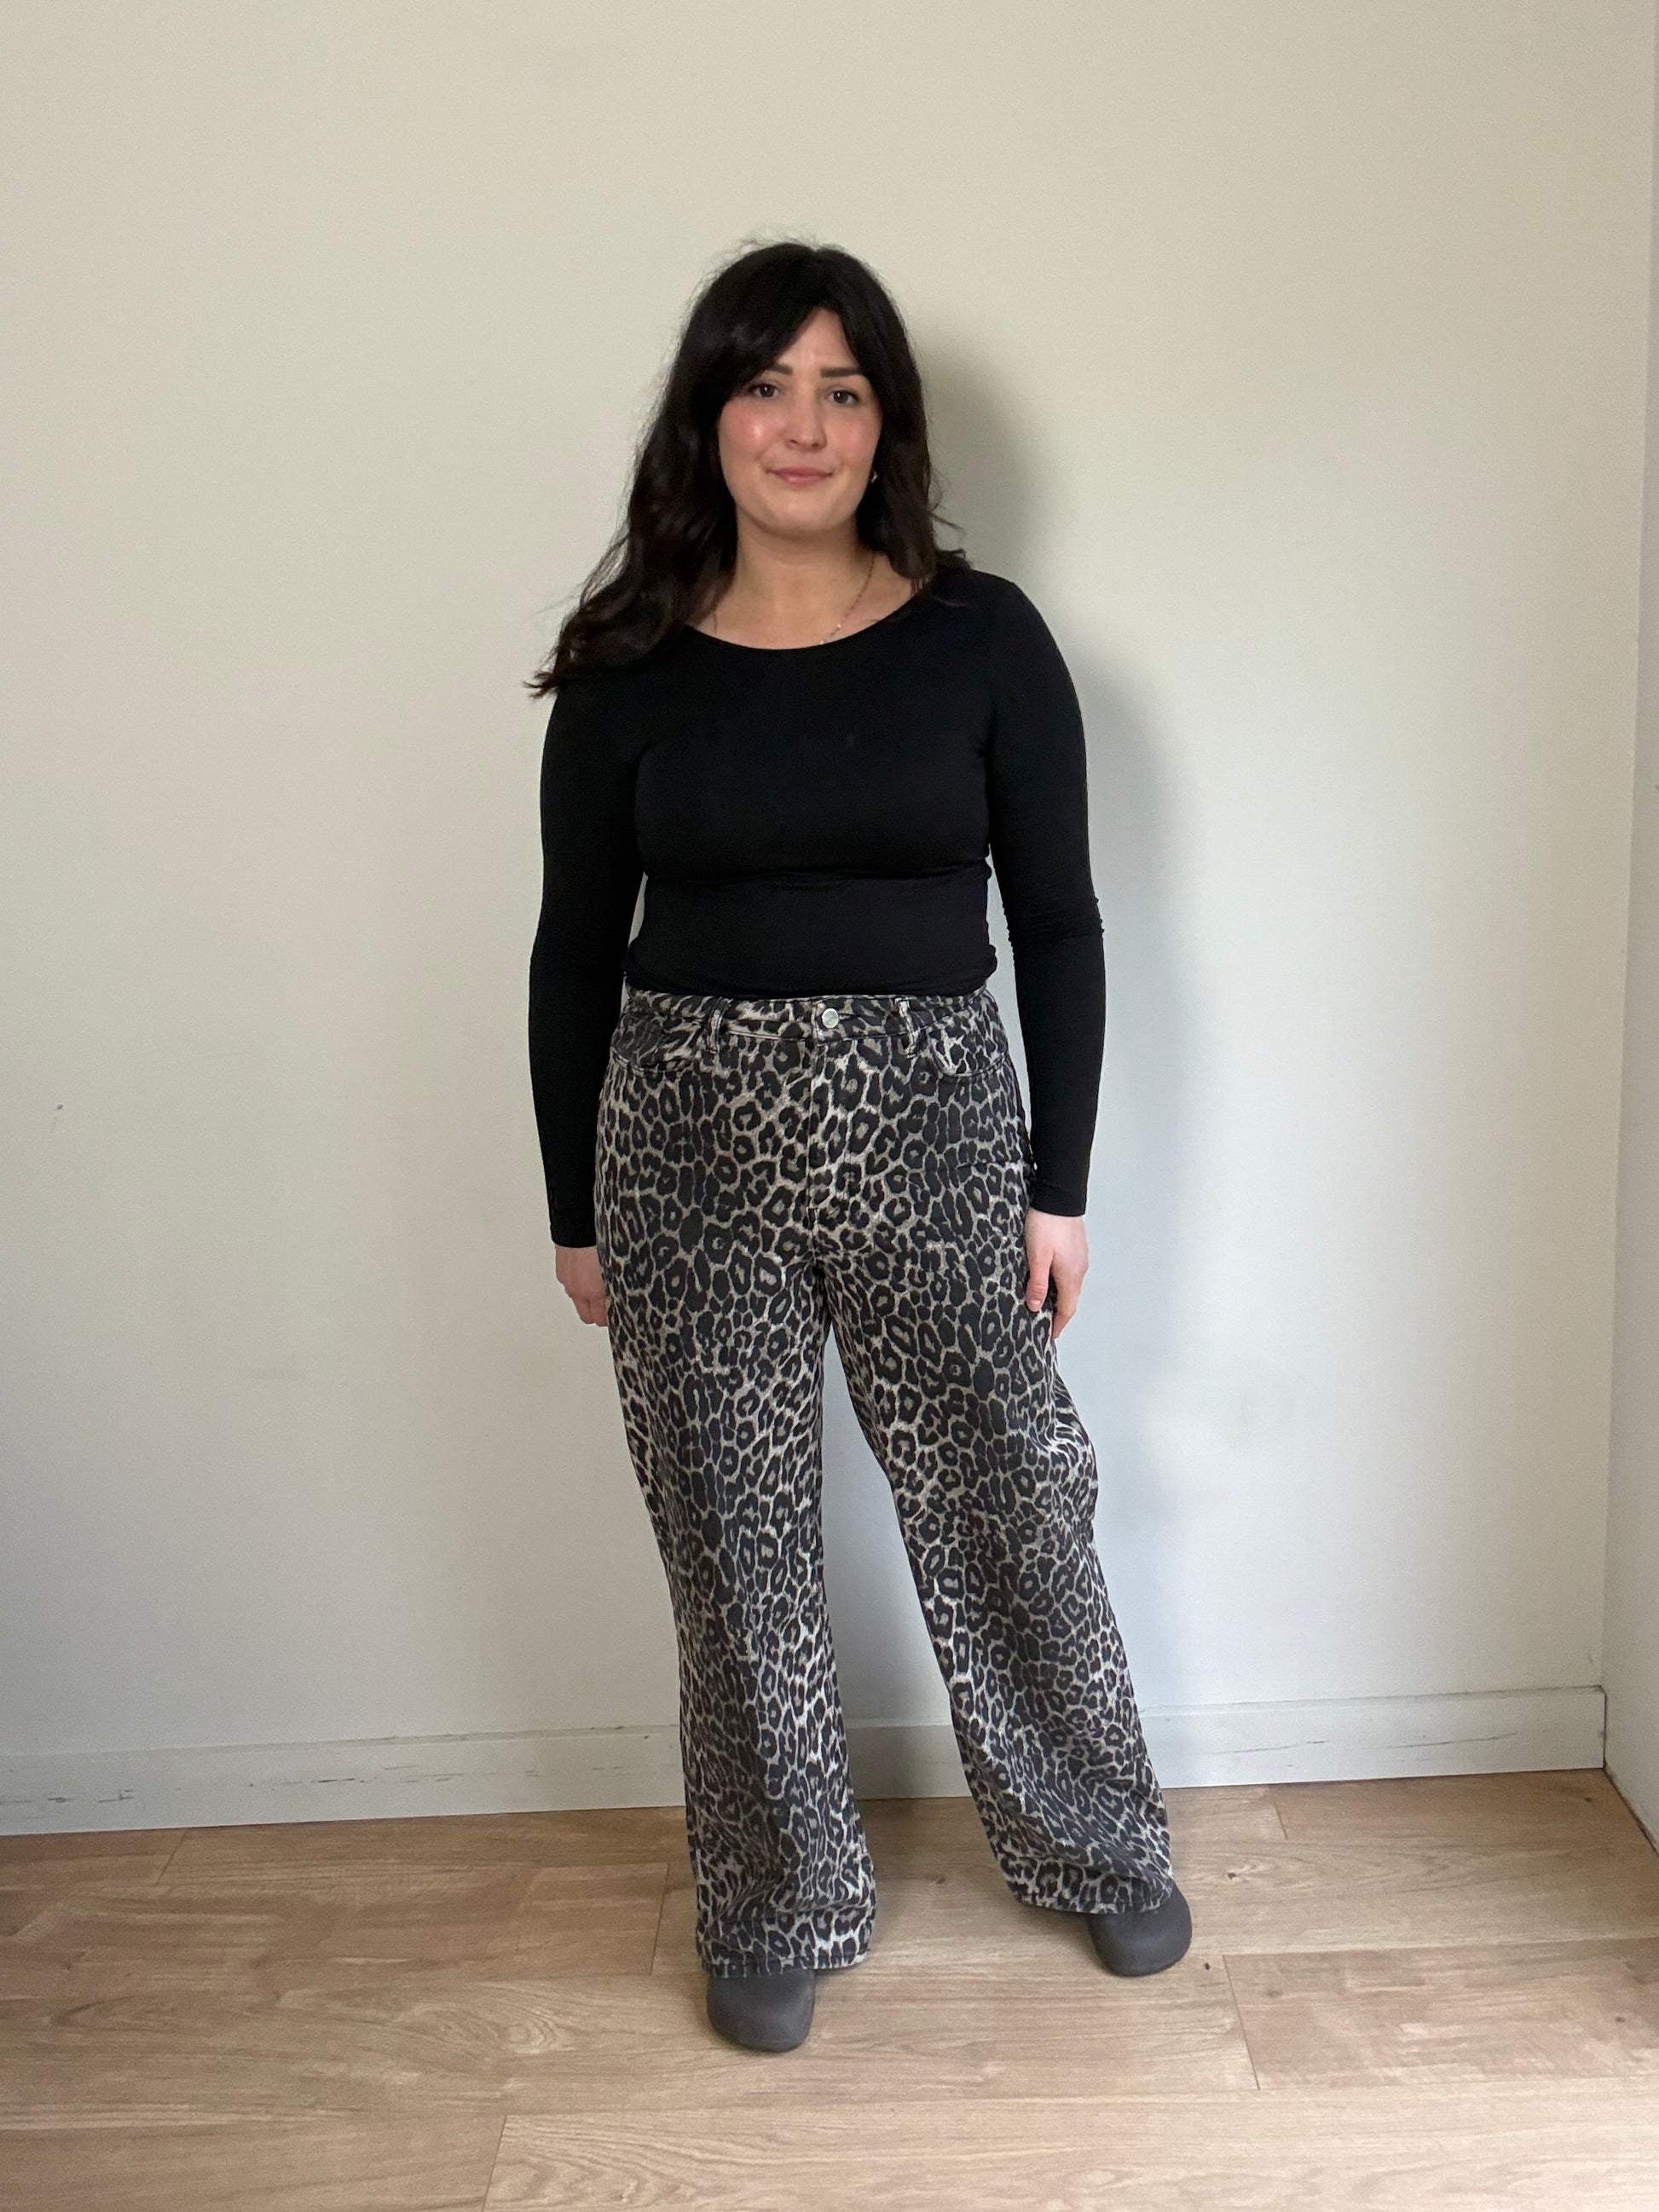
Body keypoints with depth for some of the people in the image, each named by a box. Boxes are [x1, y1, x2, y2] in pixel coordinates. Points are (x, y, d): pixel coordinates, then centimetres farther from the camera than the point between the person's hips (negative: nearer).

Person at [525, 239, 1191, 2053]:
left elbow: (1058, 925, 1)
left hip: (934, 1125, 0)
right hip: (689, 1146, 1)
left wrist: (1061, 1185, -1)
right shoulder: (627, 665, 0)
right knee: (736, 1544, 11)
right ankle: (779, 1910, 34)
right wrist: (576, 1212, 5)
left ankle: (1100, 1849, 40)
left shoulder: (983, 639, -2)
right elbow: (575, 951, 4)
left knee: (1009, 1511, 12)